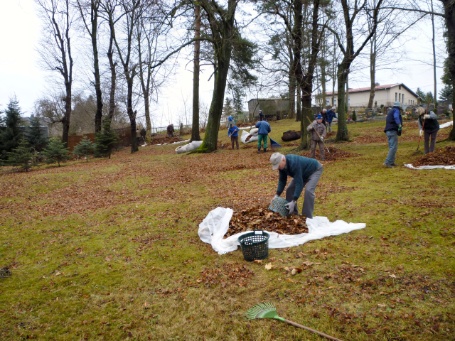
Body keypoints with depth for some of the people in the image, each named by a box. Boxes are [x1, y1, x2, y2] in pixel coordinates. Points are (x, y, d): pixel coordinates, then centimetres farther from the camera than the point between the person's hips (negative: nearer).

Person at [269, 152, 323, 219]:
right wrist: (277, 195, -16)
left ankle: (308, 217, -18)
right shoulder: (282, 165, -17)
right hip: (303, 173, 8)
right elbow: (282, 180, -6)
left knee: (308, 191, -27)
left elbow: (299, 183, -42)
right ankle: (293, 213, 9)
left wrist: (294, 201, -43)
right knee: (290, 189, -1)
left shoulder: (294, 163, -42)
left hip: (315, 170, -8)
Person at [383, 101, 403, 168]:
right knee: (393, 147, -13)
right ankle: (387, 162, -20)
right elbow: (396, 117, -22)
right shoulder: (396, 110, -1)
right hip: (393, 131, -9)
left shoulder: (390, 111, 25)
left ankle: (391, 162, 12)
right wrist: (400, 125, -31)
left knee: (391, 147, 12)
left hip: (388, 131, 9)